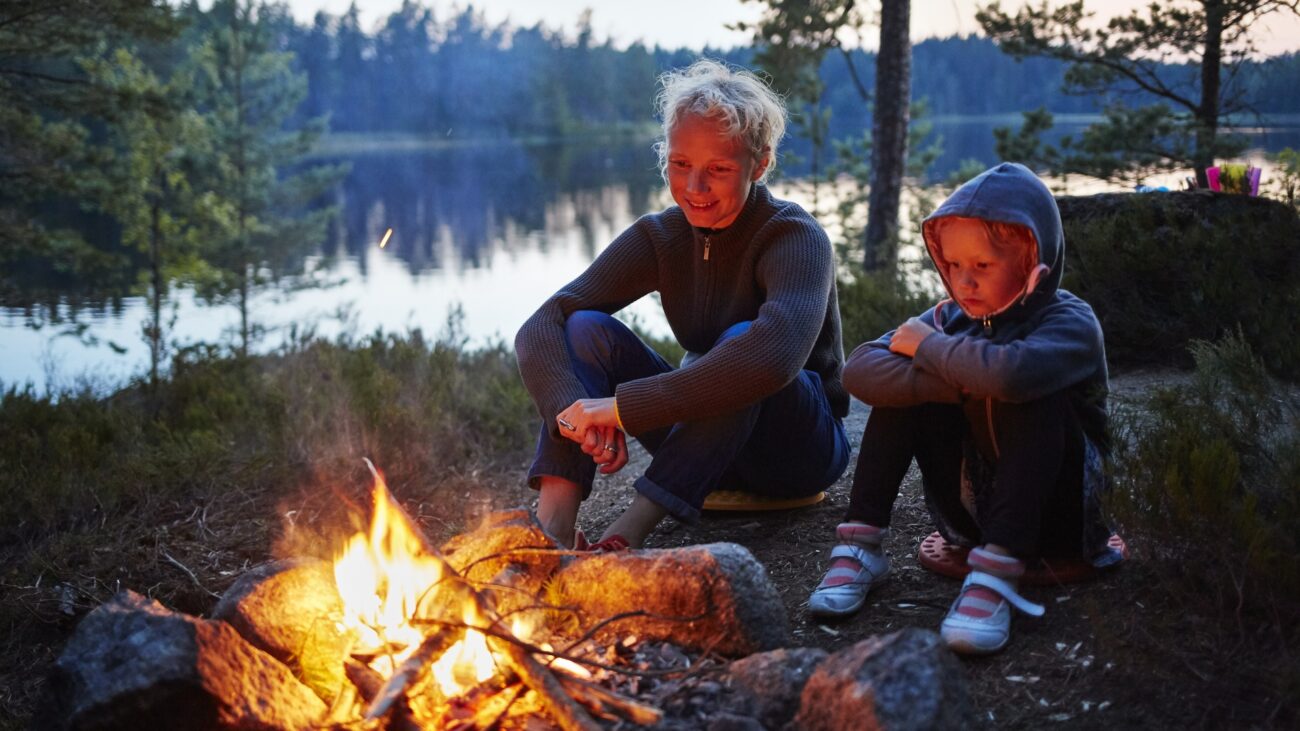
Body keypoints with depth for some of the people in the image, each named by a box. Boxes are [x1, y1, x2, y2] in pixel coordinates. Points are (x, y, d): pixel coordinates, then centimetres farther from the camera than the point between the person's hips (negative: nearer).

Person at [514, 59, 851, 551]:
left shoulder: (795, 238, -21)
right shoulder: (660, 238, -6)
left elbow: (774, 357, -43)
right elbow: (540, 326, -17)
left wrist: (621, 406, -42)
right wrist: (574, 411, -39)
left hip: (800, 446, -4)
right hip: (706, 442, 4)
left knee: (744, 340, -35)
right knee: (586, 327, -17)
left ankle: (629, 531, -37)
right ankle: (553, 523, -35)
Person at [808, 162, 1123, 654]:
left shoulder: (1070, 323, -17)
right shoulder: (953, 316, -2)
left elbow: (1011, 373, -44)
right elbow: (859, 371, -18)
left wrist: (929, 346, -25)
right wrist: (959, 383, -31)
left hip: (1056, 515, -4)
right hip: (971, 510, 5)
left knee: (1035, 397, -31)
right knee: (903, 382, -13)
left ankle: (997, 575, -37)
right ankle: (860, 546, -15)